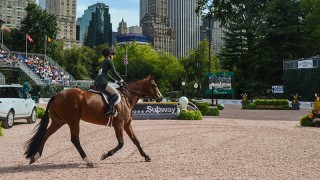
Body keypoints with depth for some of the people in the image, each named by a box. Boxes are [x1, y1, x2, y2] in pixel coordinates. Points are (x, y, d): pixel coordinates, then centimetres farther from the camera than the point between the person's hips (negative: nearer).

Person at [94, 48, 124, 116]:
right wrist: (121, 80, 5)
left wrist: (116, 81, 26)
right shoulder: (109, 61, 0)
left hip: (97, 82, 10)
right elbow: (114, 72, -5)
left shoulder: (104, 62, 27)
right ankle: (109, 110, -33)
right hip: (102, 81, -10)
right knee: (116, 94, -15)